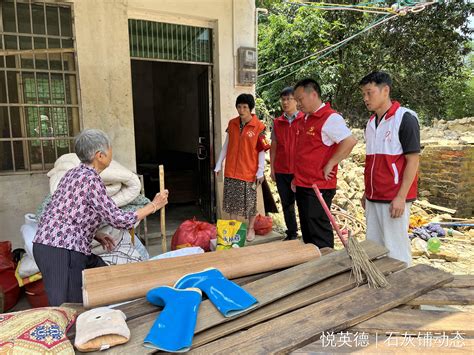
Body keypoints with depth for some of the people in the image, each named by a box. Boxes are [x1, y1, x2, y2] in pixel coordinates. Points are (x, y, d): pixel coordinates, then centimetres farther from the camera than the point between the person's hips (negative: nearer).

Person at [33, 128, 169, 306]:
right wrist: (154, 205, -8)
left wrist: (96, 235, 9)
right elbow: (119, 219, -17)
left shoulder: (74, 173, 10)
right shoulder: (90, 179, -18)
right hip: (60, 252, -10)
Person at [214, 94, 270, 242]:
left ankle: (250, 229, 26)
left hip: (249, 171, -4)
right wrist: (219, 165, 10)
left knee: (250, 202, 8)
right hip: (231, 170, 4)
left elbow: (261, 150, -8)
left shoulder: (258, 126, -9)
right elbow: (226, 145, 10)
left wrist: (260, 172, -10)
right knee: (232, 201, 11)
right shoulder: (232, 123, 4)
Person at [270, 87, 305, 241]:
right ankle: (291, 233, 25)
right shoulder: (277, 122, 8)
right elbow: (273, 146, 10)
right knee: (286, 204, 12)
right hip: (281, 170, 4)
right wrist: (272, 168, 7)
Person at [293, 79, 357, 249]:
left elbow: (350, 141, -25)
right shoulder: (304, 120, 15)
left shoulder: (330, 118, -13)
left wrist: (330, 165, -19)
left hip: (319, 188, -9)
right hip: (302, 186, 9)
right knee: (306, 231, 17)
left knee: (319, 232, -1)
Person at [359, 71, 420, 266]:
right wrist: (367, 192, 15)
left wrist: (401, 197, -17)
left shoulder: (405, 118, -9)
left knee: (395, 251, 1)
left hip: (394, 199, -7)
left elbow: (413, 160, -12)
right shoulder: (371, 123, 12)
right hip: (373, 198, 7)